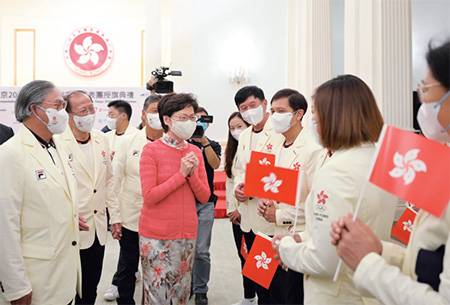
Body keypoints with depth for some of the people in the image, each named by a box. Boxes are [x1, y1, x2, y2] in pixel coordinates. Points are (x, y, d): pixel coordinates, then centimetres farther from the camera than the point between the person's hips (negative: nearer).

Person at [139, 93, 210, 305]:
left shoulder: (195, 152, 6)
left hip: (186, 234, 5)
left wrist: (192, 174, -13)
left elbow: (204, 197, 4)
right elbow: (149, 197, -14)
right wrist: (181, 173, -16)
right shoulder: (151, 150, -8)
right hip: (156, 235, -4)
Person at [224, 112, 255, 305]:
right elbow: (229, 181, 13)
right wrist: (232, 209, 4)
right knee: (243, 255, 15)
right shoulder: (233, 150, 12)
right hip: (237, 212, 7)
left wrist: (241, 208, -12)